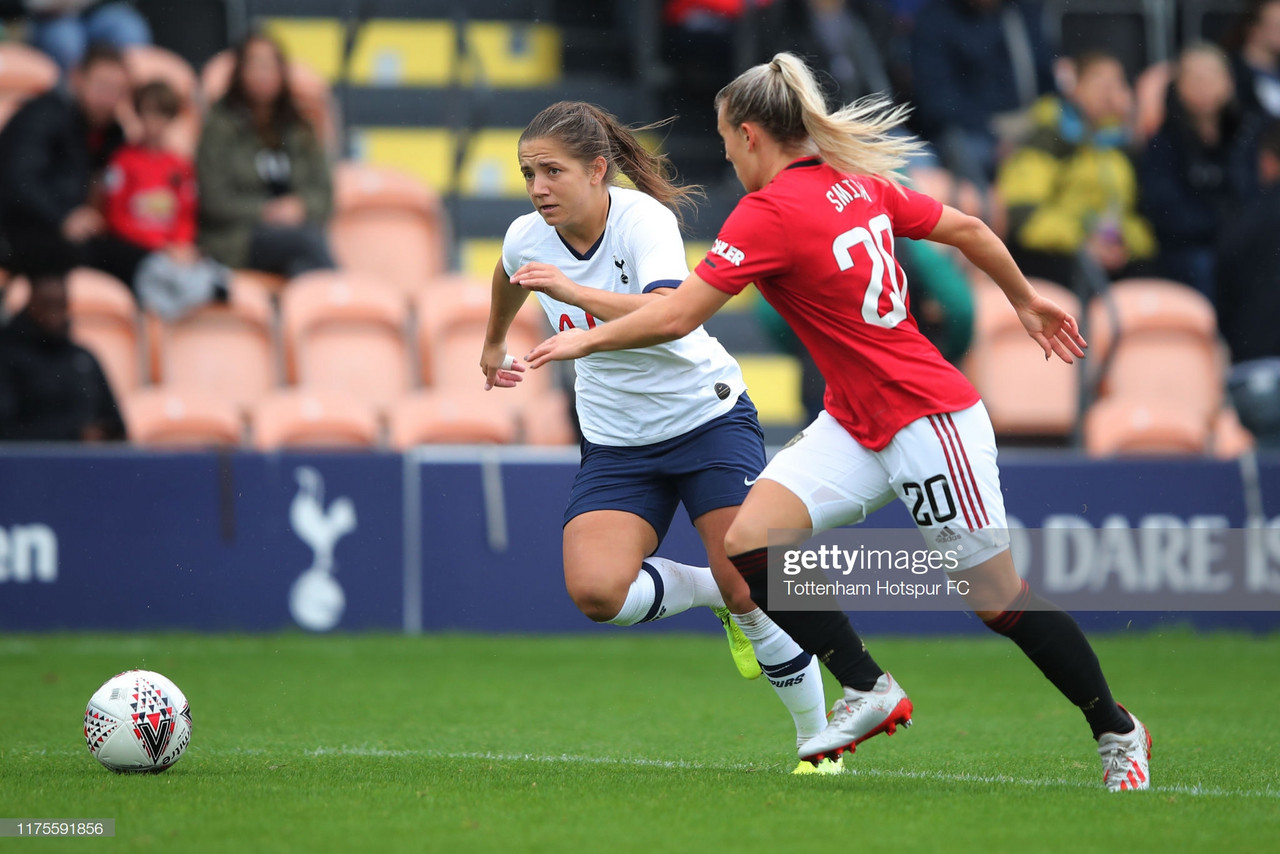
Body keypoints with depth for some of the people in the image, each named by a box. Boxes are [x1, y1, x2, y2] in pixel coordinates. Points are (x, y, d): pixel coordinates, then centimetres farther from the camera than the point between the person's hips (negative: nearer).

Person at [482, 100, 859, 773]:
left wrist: (574, 292, -50)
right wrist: (494, 344, 38)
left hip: (708, 417, -4)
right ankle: (711, 593, 10)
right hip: (616, 444, 4)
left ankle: (818, 741, 10)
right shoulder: (527, 239, -6)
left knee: (750, 593, -12)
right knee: (595, 591, -21)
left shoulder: (644, 219, -21)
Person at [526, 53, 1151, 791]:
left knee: (1000, 600, 2)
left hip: (927, 419, -9)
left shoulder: (770, 211, -18)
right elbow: (967, 229, 13)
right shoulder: (858, 182, 5)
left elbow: (675, 317, -18)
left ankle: (1118, 734, 18)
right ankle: (871, 691, 6)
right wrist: (1027, 301, 27)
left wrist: (587, 339, -3)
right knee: (749, 543, -5)